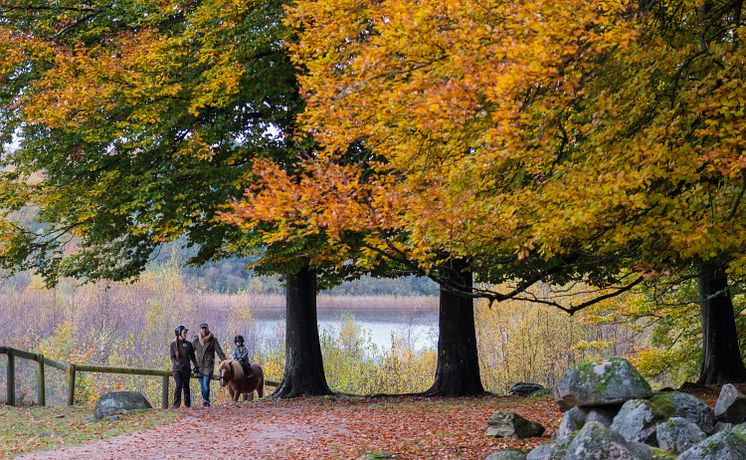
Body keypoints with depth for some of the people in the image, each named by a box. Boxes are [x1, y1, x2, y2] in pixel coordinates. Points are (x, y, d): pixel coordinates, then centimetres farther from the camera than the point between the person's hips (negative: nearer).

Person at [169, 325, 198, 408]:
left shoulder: (188, 344, 10)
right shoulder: (173, 344, 4)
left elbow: (192, 356, 15)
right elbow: (172, 357, -1)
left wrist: (196, 366, 4)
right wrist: (178, 364, -17)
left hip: (186, 369, 3)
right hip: (177, 369, -2)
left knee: (186, 386, 5)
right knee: (179, 385, -14)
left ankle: (188, 405, 12)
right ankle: (176, 405, -13)